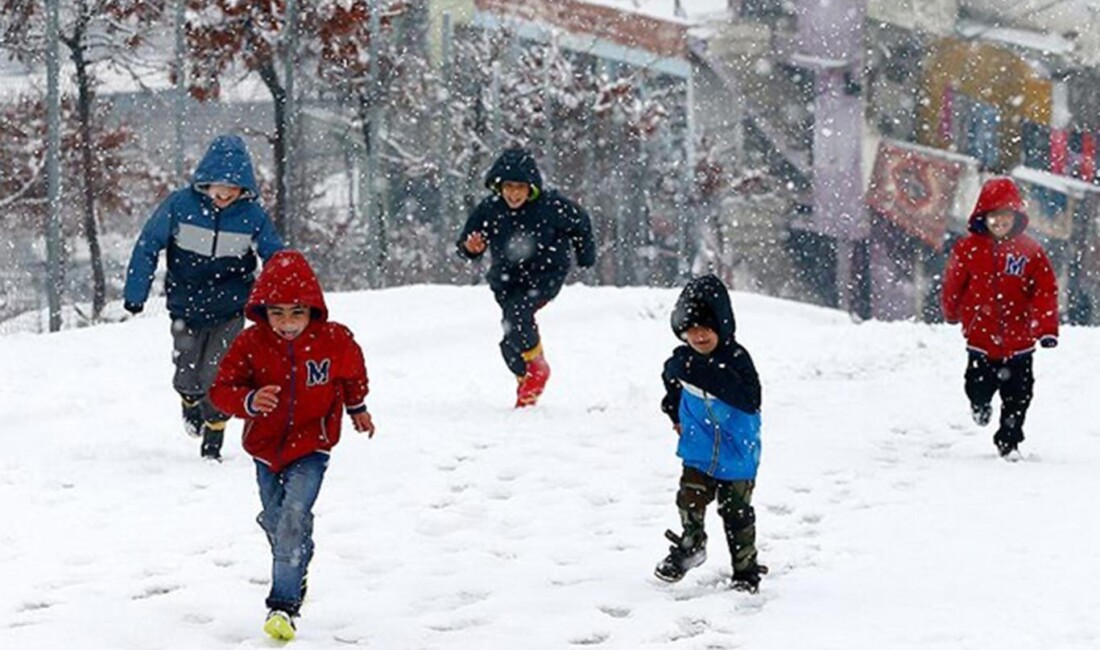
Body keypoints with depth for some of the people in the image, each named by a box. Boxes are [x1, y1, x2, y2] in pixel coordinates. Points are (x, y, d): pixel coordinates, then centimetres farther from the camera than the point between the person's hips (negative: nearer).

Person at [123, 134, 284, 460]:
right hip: (186, 309, 1)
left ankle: (212, 445, 11)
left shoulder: (252, 216, -12)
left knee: (217, 378, -7)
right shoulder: (180, 205, -14)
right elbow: (148, 246, -5)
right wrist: (135, 294, -5)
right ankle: (191, 406, 45)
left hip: (229, 312, -1)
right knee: (186, 377, 9)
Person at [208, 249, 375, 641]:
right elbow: (221, 389, -13)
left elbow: (352, 373, 10)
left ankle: (284, 604, -19)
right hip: (266, 447, 3)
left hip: (311, 448, -3)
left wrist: (356, 408, 26)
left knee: (294, 517, -20)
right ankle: (295, 575, 44)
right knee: (274, 521, 16)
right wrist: (249, 401, -34)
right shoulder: (250, 344, -14)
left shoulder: (335, 340, -13)